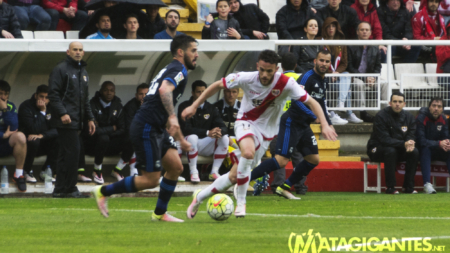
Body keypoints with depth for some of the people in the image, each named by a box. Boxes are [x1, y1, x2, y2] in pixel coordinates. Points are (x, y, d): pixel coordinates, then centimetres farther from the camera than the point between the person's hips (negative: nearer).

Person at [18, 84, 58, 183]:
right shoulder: (26, 107, -16)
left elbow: (56, 130, -11)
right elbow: (34, 129, -27)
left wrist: (42, 135, -28)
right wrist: (42, 111, -25)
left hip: (43, 144, 5)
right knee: (33, 141, -38)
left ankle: (45, 171, -8)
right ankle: (28, 172, -13)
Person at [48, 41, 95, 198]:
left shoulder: (83, 72, 21)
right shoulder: (61, 69, -6)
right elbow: (53, 93, -13)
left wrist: (90, 118, 22)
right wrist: (62, 113, -21)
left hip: (77, 121, 8)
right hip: (66, 121, -8)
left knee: (65, 156, 9)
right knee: (72, 153, -11)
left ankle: (60, 190, 10)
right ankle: (69, 189, -8)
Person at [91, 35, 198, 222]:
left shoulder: (172, 70, 23)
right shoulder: (179, 70, -9)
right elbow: (164, 90, -31)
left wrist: (180, 139, 33)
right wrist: (172, 117, -41)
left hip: (156, 129, 10)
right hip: (147, 129, -10)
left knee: (176, 167, 7)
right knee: (151, 180, -7)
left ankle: (159, 214, 14)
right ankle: (103, 192, 4)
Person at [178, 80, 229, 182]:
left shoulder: (211, 109, 7)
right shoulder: (184, 107, -6)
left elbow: (223, 127, -3)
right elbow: (186, 129, -19)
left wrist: (220, 131, -31)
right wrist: (207, 133, -30)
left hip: (206, 145, 4)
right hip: (189, 146, -4)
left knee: (225, 138, -21)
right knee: (192, 137, -38)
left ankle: (214, 172, -17)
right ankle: (193, 173, -27)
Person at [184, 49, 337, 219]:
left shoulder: (285, 83, -20)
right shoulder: (247, 78, -18)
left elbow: (311, 102, -17)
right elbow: (218, 85, -4)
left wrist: (324, 125, -31)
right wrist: (194, 106, -3)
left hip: (266, 131, 1)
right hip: (246, 122, -1)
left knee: (234, 176, 0)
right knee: (248, 152, -36)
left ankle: (200, 197, 22)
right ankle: (241, 202, -20)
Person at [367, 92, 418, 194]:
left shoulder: (408, 117, 1)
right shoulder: (381, 116, -17)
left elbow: (411, 136, -2)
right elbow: (384, 139, -23)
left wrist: (410, 144, -28)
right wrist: (403, 144, -34)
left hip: (399, 150, 5)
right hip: (377, 149, -5)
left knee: (414, 152, -21)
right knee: (390, 151, -37)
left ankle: (409, 187, -16)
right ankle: (390, 187, -30)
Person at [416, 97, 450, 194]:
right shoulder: (421, 118, -16)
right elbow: (421, 140, -23)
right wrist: (439, 144, -34)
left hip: (436, 151, 6)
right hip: (422, 151, -6)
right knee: (425, 149, -37)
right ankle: (427, 184, -47)